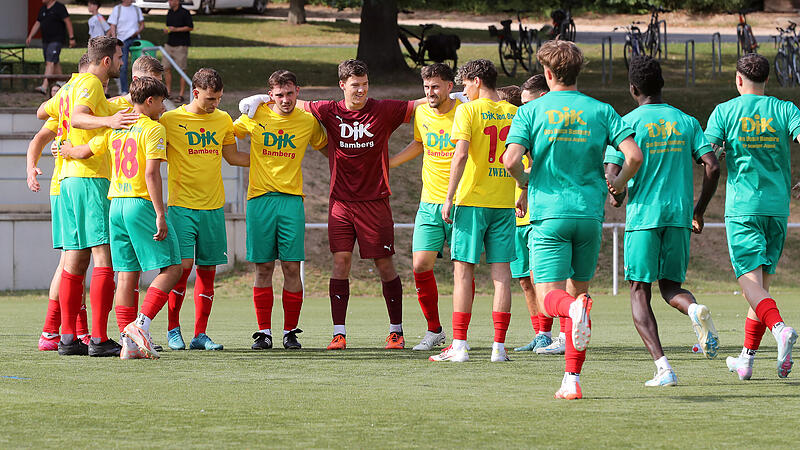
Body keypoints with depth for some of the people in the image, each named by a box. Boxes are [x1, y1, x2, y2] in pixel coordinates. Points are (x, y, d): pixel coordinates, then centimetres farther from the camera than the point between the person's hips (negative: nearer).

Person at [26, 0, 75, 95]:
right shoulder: (42, 9, 14)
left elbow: (68, 22, -10)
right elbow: (37, 23, 17)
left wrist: (71, 38, -13)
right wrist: (30, 36, 6)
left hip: (56, 41, -8)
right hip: (45, 41, 8)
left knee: (50, 62, -17)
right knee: (56, 63, 14)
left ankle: (44, 87, -28)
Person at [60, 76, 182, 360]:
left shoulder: (115, 129, 13)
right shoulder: (153, 129, -6)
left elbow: (83, 152, 20)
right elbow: (151, 173, -16)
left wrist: (65, 150, 43)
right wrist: (160, 214, -18)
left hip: (116, 206, 7)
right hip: (142, 204, -7)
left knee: (128, 275, 6)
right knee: (171, 268, -2)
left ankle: (128, 343, 0)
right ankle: (141, 323, -18)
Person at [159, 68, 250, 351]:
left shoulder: (223, 120, 10)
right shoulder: (170, 120, -3)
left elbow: (232, 157, 21)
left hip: (213, 207, 4)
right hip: (181, 206, -4)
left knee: (207, 270, 2)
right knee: (183, 265, -13)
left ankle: (200, 335, 7)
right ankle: (173, 330, 2)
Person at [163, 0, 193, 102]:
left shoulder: (184, 13, -8)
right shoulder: (170, 13, 14)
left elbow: (190, 27, -9)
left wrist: (176, 29, -16)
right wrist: (166, 30, 1)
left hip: (181, 45, -7)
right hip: (170, 43, 7)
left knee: (181, 70, -4)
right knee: (166, 68, 3)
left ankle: (181, 94, 0)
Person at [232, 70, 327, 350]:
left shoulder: (308, 121, 6)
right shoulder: (255, 116, 3)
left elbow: (325, 148, 23)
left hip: (292, 199, 0)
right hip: (260, 198, 0)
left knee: (291, 266, -5)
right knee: (263, 267, -1)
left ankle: (290, 331, 4)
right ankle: (264, 332, 5)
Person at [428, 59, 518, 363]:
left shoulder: (468, 111, -6)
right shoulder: (514, 114, 8)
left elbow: (461, 155, -16)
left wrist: (449, 198, -13)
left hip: (472, 200, -4)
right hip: (504, 201, 4)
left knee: (463, 270, 0)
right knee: (501, 272, 4)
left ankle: (459, 345, -3)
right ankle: (499, 346, 2)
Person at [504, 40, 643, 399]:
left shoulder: (531, 112, 0)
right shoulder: (600, 111, 5)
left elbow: (511, 160, -12)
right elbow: (634, 155, -5)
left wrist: (525, 186, 10)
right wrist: (617, 185, 15)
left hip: (549, 212, -3)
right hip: (590, 213, 3)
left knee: (549, 298, -4)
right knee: (577, 289, 15)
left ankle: (575, 308, -42)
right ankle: (572, 379, 12)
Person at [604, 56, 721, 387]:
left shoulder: (627, 123, -3)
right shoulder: (686, 122, 8)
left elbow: (612, 176, -9)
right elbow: (712, 167, 0)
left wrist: (616, 197, 15)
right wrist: (699, 211, 13)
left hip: (642, 214, -3)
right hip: (679, 217, 3)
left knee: (639, 293, 4)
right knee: (671, 287, 17)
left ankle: (663, 368, -10)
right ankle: (695, 310, -21)